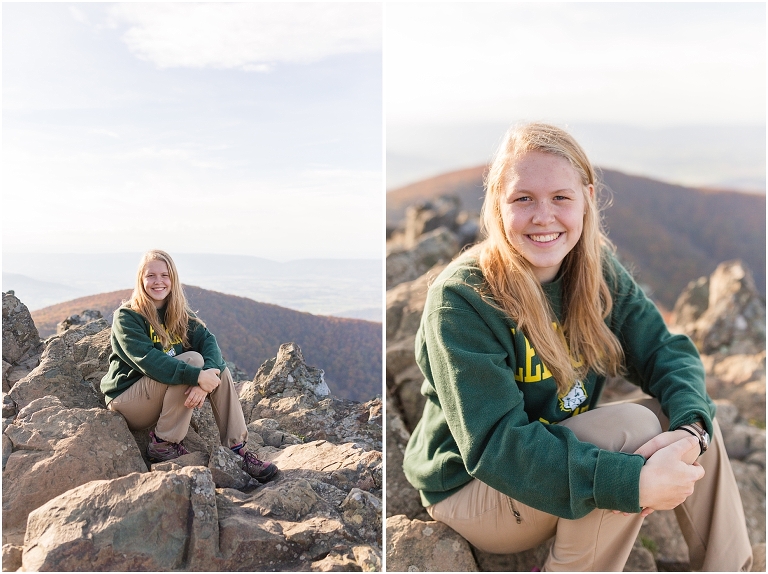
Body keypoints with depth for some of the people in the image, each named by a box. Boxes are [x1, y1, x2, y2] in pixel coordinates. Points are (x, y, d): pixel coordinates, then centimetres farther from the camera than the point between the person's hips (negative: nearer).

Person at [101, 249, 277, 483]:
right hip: (126, 400, -6)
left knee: (218, 368, -13)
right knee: (192, 359, -26)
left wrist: (207, 376, -33)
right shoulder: (126, 317, -13)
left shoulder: (180, 314, 6)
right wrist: (197, 376, -38)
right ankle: (163, 445, -20)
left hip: (165, 397, 6)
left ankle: (237, 448, -14)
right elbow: (147, 360, -29)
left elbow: (208, 341, -11)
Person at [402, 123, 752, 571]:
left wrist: (690, 431, -28)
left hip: (565, 450, 6)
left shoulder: (601, 272, -5)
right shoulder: (460, 299, -25)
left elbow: (667, 352, -6)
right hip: (470, 489, -6)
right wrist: (632, 481, -37)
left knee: (696, 416, -9)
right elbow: (494, 443, -30)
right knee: (630, 428, -26)